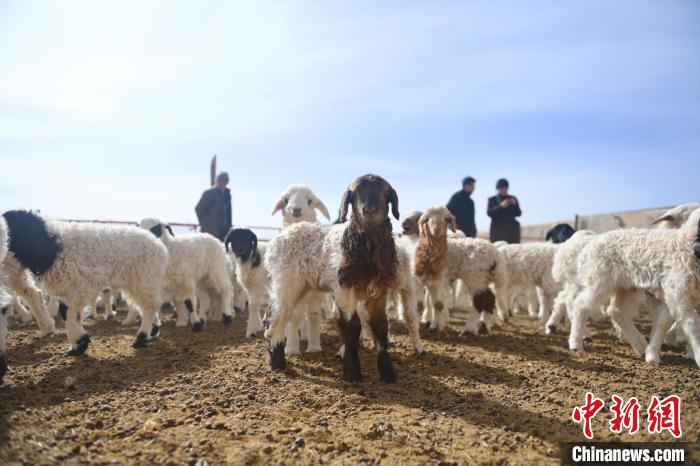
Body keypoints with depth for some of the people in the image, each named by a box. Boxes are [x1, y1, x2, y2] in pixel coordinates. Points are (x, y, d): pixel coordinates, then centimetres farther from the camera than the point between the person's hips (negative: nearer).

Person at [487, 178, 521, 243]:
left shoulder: (513, 199, 17)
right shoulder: (492, 200, 11)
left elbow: (519, 213, 11)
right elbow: (489, 213, -2)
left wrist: (515, 205, -6)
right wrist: (500, 206, -12)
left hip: (511, 229, 2)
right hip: (498, 230, -2)